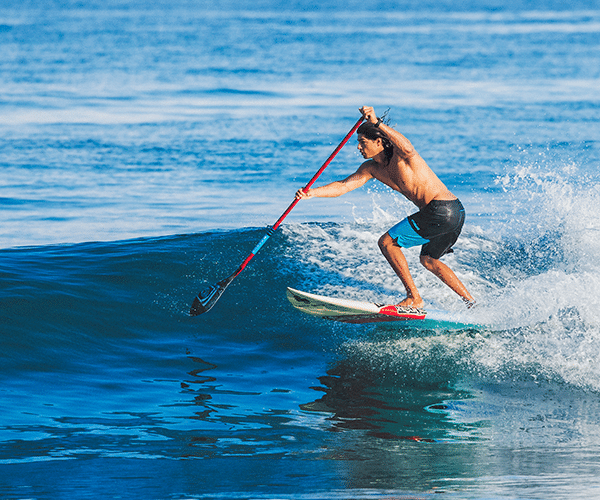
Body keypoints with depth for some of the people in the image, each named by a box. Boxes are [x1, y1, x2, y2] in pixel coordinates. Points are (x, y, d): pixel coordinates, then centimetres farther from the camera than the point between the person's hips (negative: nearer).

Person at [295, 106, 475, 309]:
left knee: (387, 243, -6)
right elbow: (342, 186, 6)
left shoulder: (399, 153, -13)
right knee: (428, 260, 30)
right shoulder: (372, 168, 11)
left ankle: (414, 298, -6)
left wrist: (377, 123, -46)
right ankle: (470, 301, 36)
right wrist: (311, 193, -8)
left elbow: (408, 149, -39)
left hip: (442, 210, -10)